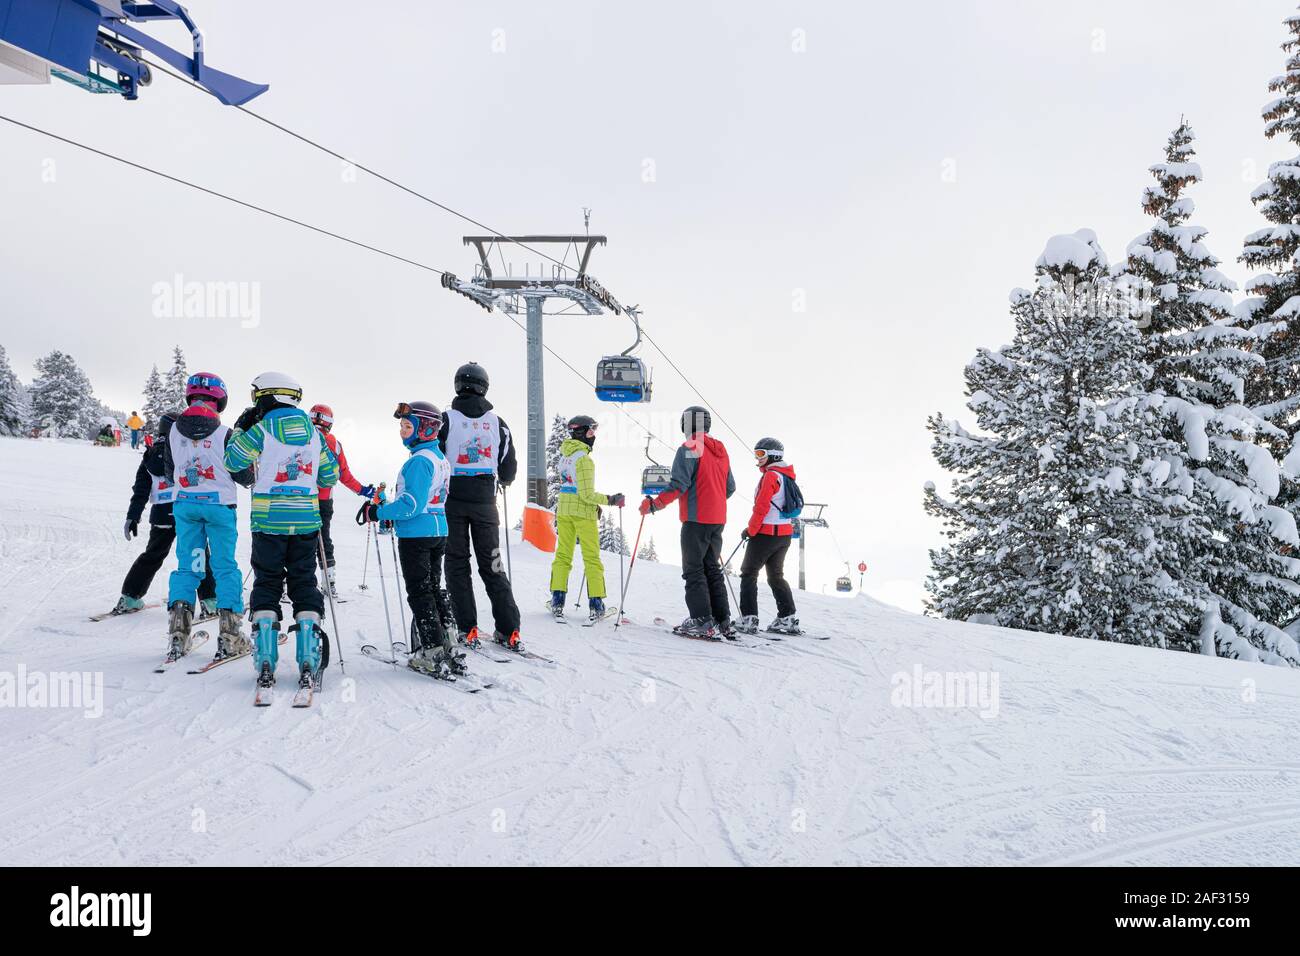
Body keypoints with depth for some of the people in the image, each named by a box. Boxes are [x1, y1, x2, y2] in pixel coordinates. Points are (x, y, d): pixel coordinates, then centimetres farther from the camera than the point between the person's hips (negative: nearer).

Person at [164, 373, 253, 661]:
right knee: (225, 567, 4)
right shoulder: (224, 434, -12)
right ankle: (229, 637, 1)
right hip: (219, 503, -3)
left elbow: (169, 473, 10)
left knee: (187, 566, 10)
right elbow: (243, 475, -7)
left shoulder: (174, 431, 0)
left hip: (185, 504, 3)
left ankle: (178, 634, 0)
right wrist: (253, 473, 15)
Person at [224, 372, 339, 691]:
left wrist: (240, 428, 16)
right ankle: (309, 662, 0)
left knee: (267, 583, 7)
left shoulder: (261, 429, -5)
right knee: (304, 584, 8)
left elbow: (232, 461, 5)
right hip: (306, 520, 2)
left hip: (268, 520, -2)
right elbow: (330, 475, 11)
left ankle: (265, 663, 0)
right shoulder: (312, 430, 6)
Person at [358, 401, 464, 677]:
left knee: (419, 593, -2)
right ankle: (448, 648, 17)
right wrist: (394, 516, 21)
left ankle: (433, 651, -1)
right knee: (434, 589, 16)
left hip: (416, 535, -9)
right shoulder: (439, 458, 12)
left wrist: (377, 512, -14)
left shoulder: (419, 460, -18)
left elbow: (412, 504, -23)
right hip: (438, 532, 9)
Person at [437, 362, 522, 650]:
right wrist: (503, 481, 28)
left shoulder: (447, 419, -5)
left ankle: (468, 629, 3)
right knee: (491, 564, 9)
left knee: (457, 564, 7)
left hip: (453, 500, -2)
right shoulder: (497, 422, 2)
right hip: (484, 502, 2)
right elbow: (509, 467, 5)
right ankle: (508, 630, 5)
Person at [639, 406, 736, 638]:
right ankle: (723, 621, 13)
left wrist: (653, 504, -12)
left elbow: (678, 485, -18)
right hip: (718, 520, 7)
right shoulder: (721, 450, 13)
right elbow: (730, 487, 17)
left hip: (696, 519, -7)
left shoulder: (689, 449, -10)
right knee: (713, 569, 14)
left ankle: (702, 621, -5)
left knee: (694, 570, -2)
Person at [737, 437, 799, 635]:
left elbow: (761, 507, -19)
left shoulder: (771, 476, -14)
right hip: (785, 533, 9)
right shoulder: (787, 476, 13)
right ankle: (788, 620, 13)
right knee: (776, 576, 17)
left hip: (766, 533, -9)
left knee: (748, 574, 1)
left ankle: (749, 619, -5)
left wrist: (750, 530, -9)